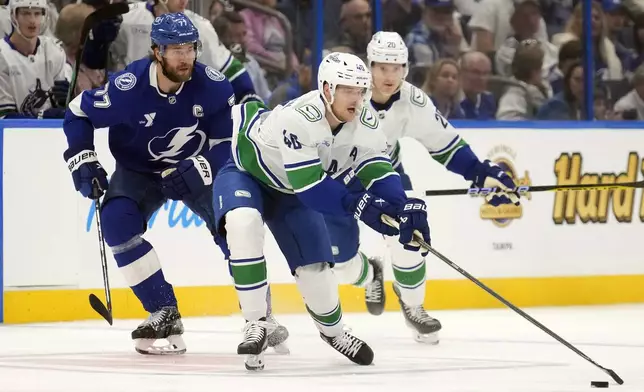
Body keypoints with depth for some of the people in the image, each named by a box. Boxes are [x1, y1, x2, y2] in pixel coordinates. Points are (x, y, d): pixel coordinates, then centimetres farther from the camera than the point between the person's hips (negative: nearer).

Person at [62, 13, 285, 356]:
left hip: (197, 168, 1)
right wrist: (83, 161, -19)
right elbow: (78, 113, -11)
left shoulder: (213, 86, -22)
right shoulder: (127, 88, -28)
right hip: (139, 171, -1)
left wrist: (199, 170, -31)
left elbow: (227, 143, -13)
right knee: (117, 221, -27)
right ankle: (164, 315, -20)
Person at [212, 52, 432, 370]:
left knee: (315, 266, 2)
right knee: (243, 223, -36)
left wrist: (403, 208, -34)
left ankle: (333, 330, 34)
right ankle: (255, 325, -28)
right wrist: (359, 206, -46)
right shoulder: (297, 118, -38)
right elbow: (309, 186, -39)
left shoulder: (365, 123, -18)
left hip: (290, 191, 6)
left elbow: (378, 171, -16)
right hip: (245, 171, -6)